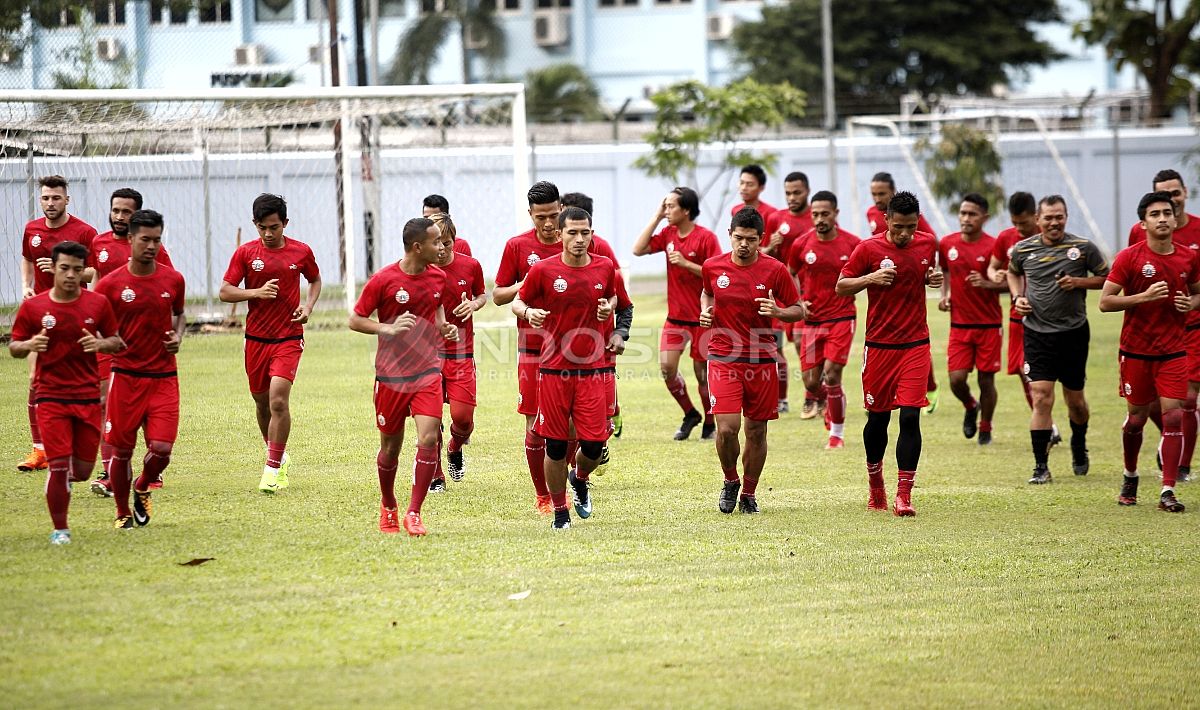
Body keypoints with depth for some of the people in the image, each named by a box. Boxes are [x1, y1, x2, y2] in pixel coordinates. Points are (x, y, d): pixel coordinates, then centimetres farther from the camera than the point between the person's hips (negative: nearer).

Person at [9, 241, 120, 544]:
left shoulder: (98, 303, 0)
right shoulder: (32, 307, -3)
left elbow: (116, 341, 9)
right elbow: (14, 347, 5)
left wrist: (100, 344, -14)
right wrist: (29, 345, -18)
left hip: (89, 397, 2)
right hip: (51, 397, -2)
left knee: (82, 471, 3)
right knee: (59, 466, -9)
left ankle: (61, 479, 39)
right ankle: (60, 529, 7)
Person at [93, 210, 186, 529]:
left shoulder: (173, 280, 3)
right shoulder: (111, 284, -5)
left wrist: (178, 336, 2)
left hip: (164, 377, 2)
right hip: (125, 375, -2)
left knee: (161, 448, -10)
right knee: (121, 450, 2)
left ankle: (142, 489, 23)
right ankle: (123, 513, 23)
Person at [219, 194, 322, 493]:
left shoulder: (301, 252, 0)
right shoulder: (246, 253, -2)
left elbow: (315, 280, 18)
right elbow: (225, 291, -2)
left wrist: (308, 306, -1)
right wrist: (257, 292, -18)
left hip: (289, 337, -2)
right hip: (256, 338, 2)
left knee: (278, 400, -17)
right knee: (262, 402, 12)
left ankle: (273, 468, -10)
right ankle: (278, 455, 35)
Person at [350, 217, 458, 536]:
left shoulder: (438, 277, 3)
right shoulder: (383, 280, -11)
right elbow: (355, 321, -6)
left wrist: (444, 328, 3)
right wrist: (388, 329, -21)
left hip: (427, 372, 3)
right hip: (391, 374, -3)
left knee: (428, 439, -14)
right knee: (391, 446, 9)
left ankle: (414, 513, -7)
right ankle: (388, 507, 33)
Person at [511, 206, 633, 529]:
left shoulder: (606, 268, 3)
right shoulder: (543, 270, -4)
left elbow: (625, 306, 18)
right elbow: (517, 301, 7)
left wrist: (619, 334, 1)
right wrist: (528, 312, -16)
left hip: (594, 369, 1)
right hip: (554, 369, -1)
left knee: (594, 443, -4)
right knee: (555, 445, 2)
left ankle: (580, 479, 31)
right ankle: (560, 511, 17)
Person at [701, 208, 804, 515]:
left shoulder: (775, 271, -5)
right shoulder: (713, 267, 0)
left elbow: (799, 311, 2)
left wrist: (777, 312, -18)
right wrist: (705, 311, 1)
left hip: (762, 360, 0)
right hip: (723, 359, 0)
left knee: (756, 432, 8)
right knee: (726, 429, -13)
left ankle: (749, 493, 26)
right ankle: (730, 481, 15)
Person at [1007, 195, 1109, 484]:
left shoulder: (1083, 248, -5)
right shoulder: (1023, 249, 1)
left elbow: (1107, 277, 2)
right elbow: (1013, 272, 22)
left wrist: (1080, 282, -14)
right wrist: (1017, 296, 4)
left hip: (1073, 333, 0)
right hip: (1037, 333, 0)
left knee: (1075, 400, 11)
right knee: (1041, 397, -11)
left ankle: (1079, 447, 40)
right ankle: (1041, 466, -6)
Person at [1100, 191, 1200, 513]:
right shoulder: (1130, 257, -8)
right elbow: (1105, 302, -10)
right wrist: (1144, 297, -22)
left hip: (1174, 351, 2)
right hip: (1136, 350, -2)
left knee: (1173, 416, -10)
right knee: (1136, 418, 9)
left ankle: (1167, 492, -9)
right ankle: (1130, 477, 34)